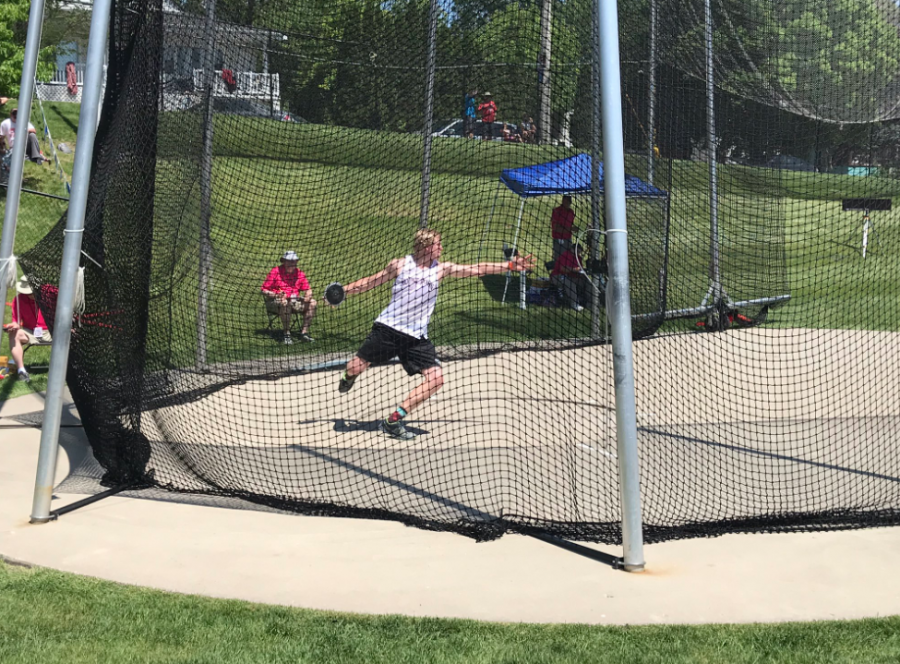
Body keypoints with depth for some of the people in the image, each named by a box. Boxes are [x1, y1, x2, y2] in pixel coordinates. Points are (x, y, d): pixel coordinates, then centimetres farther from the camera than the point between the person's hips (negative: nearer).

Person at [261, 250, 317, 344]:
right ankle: (287, 335, -31)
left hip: (294, 302, 6)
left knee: (312, 303, -11)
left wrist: (308, 295, -17)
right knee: (285, 303, -39)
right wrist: (276, 295, -24)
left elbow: (307, 290, 8)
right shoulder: (275, 272, -5)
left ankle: (304, 333, -13)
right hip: (275, 301, -5)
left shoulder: (300, 274, 8)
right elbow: (264, 290, -6)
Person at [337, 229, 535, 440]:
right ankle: (347, 381, 38)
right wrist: (342, 291, 8)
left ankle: (393, 421, -6)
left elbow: (475, 269, 2)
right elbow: (371, 282, 14)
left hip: (417, 337, 2)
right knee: (355, 368, -4)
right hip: (387, 328, -2)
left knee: (436, 378, -12)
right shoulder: (400, 265, 3)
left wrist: (509, 266, -4)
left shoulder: (441, 269, 7)